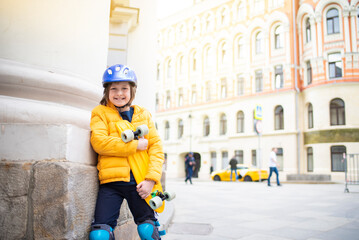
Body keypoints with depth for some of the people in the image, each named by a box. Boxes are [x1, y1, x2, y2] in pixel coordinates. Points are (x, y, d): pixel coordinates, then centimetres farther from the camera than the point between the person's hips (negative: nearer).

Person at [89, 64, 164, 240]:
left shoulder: (144, 115, 14)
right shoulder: (100, 112, 8)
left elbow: (156, 147, 7)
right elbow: (99, 141, -9)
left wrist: (151, 179, -7)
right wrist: (135, 145, -10)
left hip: (139, 183, 2)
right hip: (111, 181, -1)